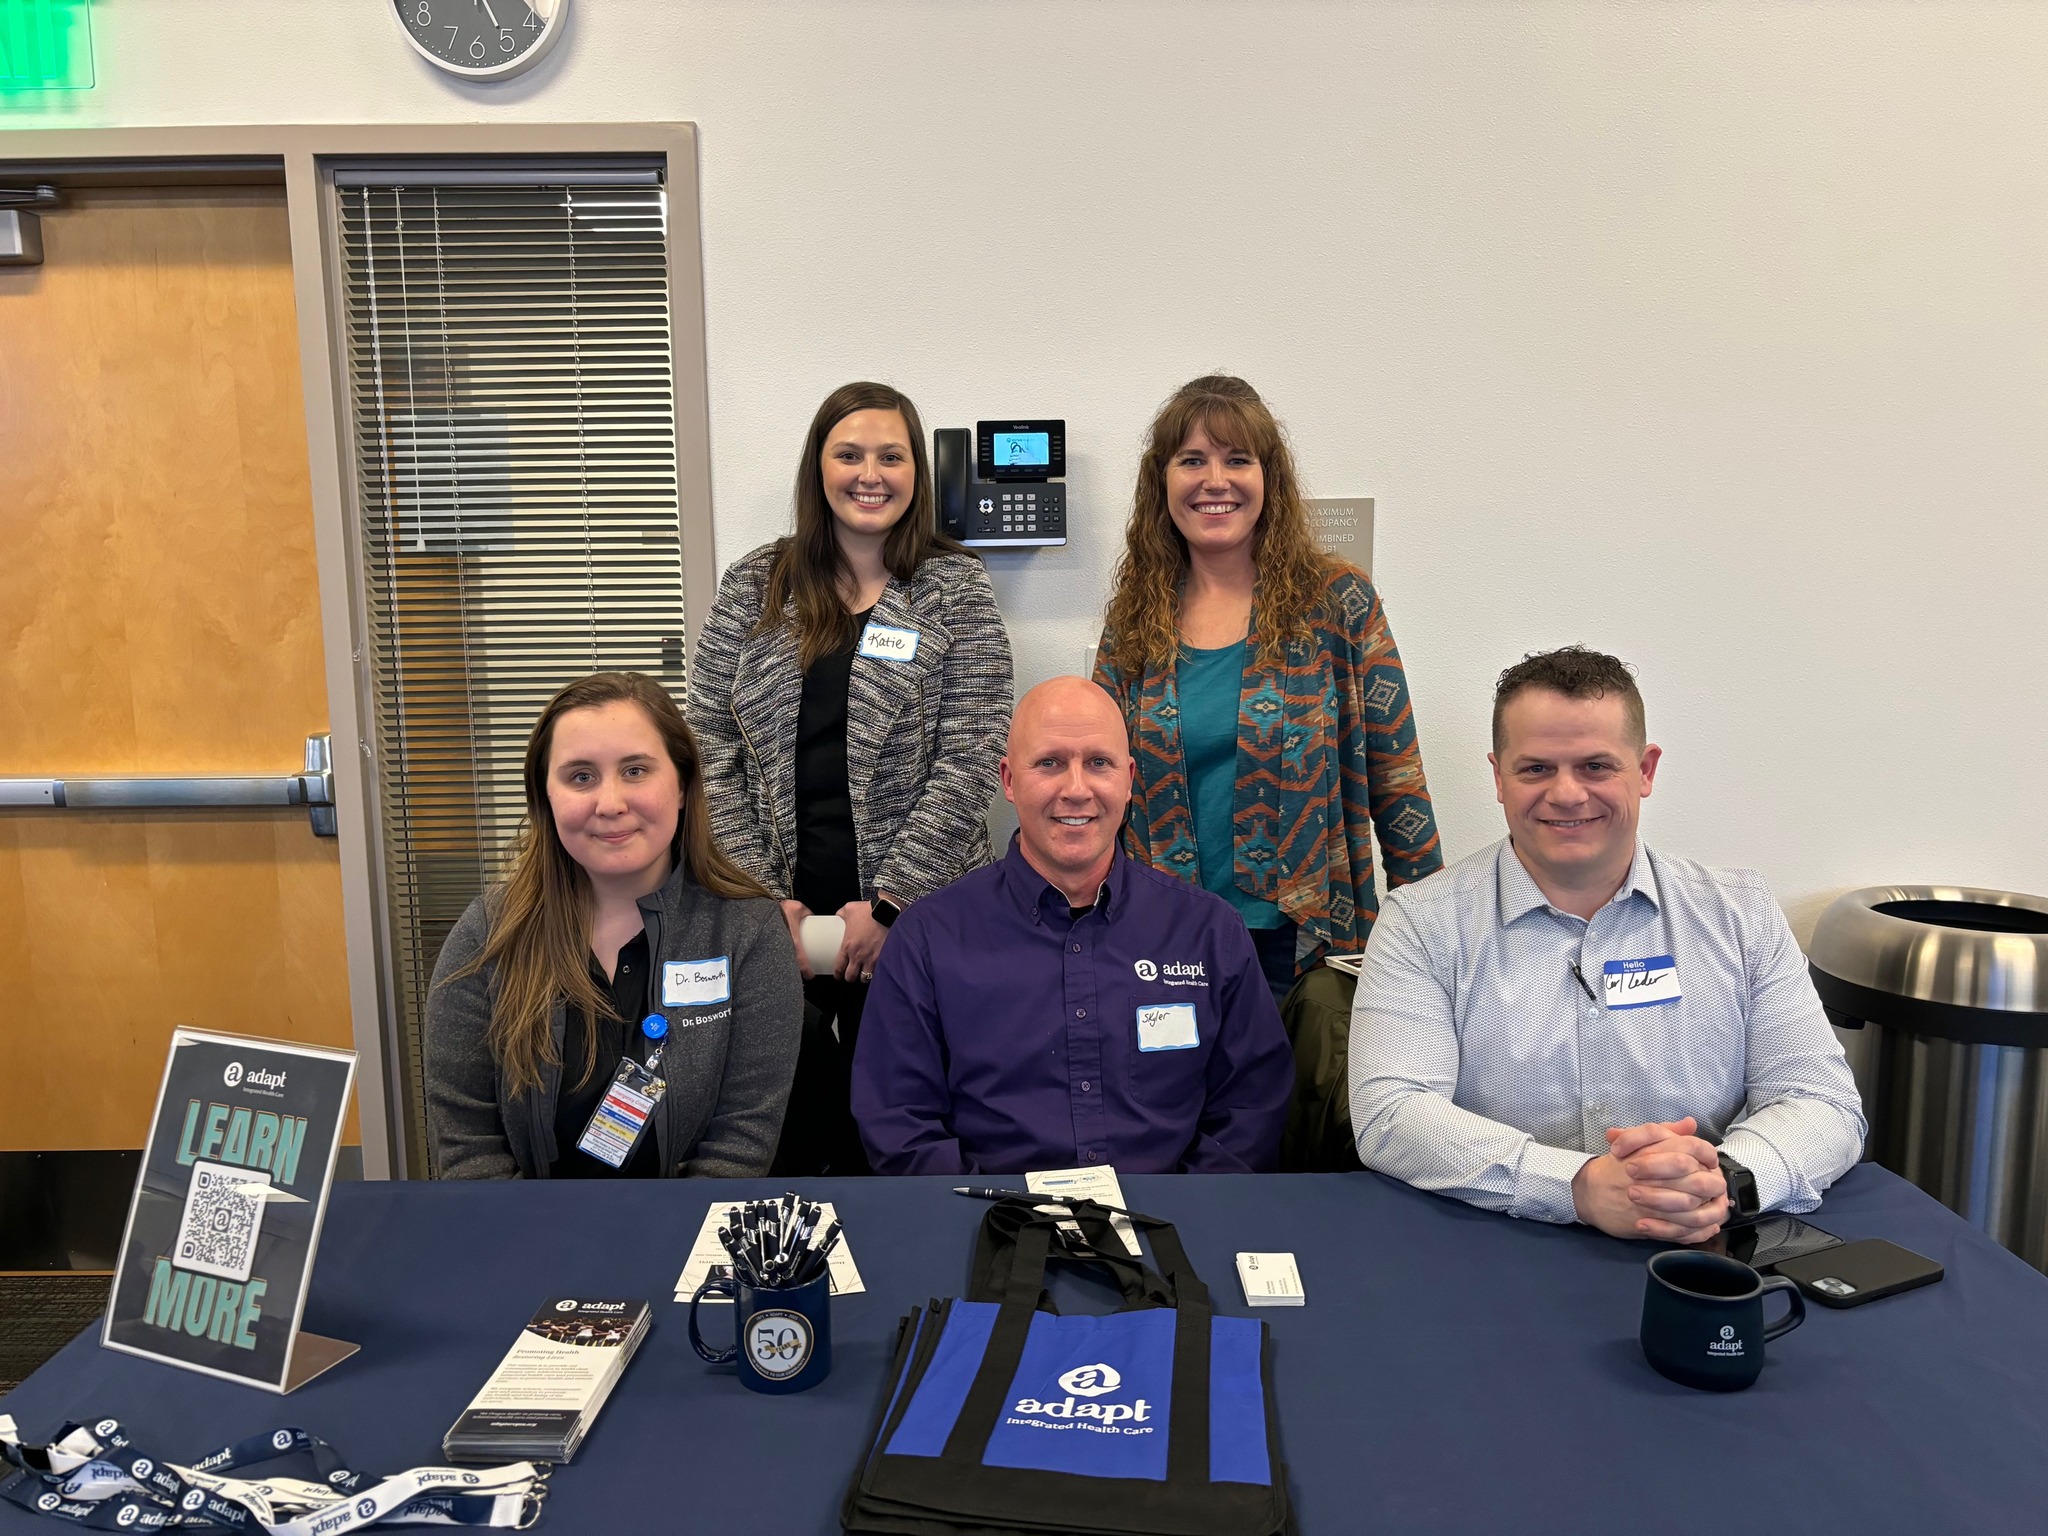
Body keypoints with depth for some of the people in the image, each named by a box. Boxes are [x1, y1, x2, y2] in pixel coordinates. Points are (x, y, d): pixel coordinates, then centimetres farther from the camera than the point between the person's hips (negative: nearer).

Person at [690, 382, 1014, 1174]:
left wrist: (886, 903, -11)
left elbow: (967, 763, -6)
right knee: (785, 1133, 7)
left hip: (913, 923, -1)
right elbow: (710, 751, 3)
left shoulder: (956, 591, 1)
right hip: (777, 922, 2)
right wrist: (761, 894, -5)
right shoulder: (754, 585, 7)